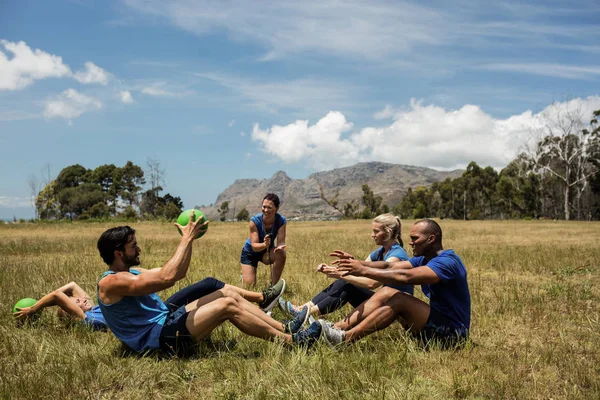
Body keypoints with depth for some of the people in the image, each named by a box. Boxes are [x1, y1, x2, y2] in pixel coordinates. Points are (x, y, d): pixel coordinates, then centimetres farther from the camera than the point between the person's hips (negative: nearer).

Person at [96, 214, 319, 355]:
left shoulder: (130, 273, 16)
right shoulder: (111, 283, -15)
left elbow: (176, 273, 17)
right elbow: (167, 278, -27)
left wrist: (189, 238, 5)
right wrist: (187, 238, -19)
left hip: (167, 321, 10)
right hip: (159, 338, -10)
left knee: (228, 292, 1)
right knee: (227, 305, -19)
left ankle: (284, 328, 1)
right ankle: (291, 340, -13)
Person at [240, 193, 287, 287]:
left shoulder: (281, 221, -22)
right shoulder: (254, 221, -28)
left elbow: (281, 241, -27)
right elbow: (254, 246, -31)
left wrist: (280, 247, -52)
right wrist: (264, 244, -53)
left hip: (267, 252, 2)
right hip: (250, 253, -2)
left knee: (281, 254, -32)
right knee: (249, 286, -7)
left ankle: (274, 285, -15)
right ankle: (244, 275, 30)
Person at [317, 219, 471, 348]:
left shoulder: (447, 262, -19)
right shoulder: (424, 259, 10)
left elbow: (405, 277, -31)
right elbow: (390, 266, -2)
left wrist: (364, 271, -28)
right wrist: (358, 263, -17)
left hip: (453, 332, -9)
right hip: (437, 322, 9)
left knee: (399, 299, -25)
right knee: (386, 292, -3)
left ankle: (346, 338, -26)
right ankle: (337, 327, -12)